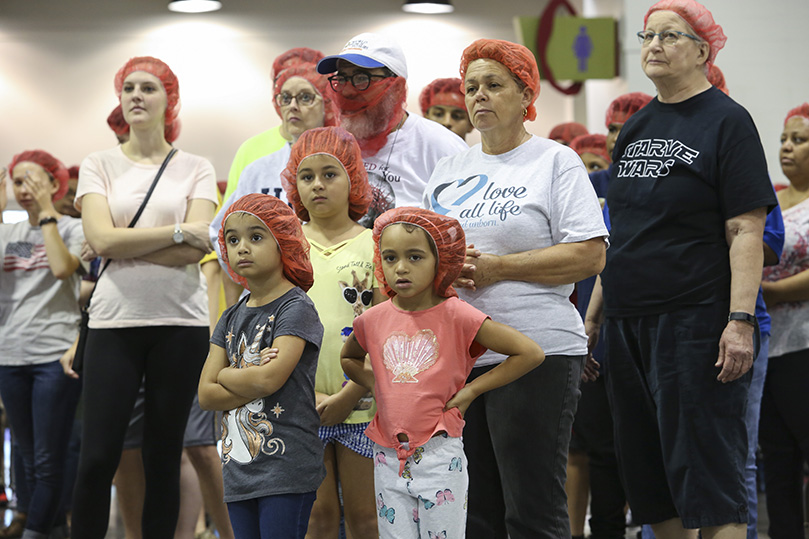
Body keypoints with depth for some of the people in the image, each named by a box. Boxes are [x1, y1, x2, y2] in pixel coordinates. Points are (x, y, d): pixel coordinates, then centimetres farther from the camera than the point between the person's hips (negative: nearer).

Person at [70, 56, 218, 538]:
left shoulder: (197, 169, 7)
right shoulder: (99, 166, 7)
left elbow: (196, 250, -6)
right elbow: (101, 240, -8)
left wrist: (124, 245, -11)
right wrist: (178, 232, -10)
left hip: (181, 322, 0)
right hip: (115, 320, 0)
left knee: (164, 457, 5)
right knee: (98, 457, -5)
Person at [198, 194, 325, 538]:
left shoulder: (296, 308, -6)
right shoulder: (232, 318, 14)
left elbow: (270, 378, -18)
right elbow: (206, 395, 5)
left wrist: (226, 375, 0)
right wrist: (254, 383, -9)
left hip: (286, 467, -7)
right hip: (239, 469, 7)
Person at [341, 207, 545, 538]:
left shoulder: (456, 316, -9)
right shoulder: (373, 321, 4)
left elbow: (531, 353, -10)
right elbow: (349, 358, 28)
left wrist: (470, 390, -8)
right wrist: (375, 386, 9)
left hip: (439, 455, -4)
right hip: (388, 457, 4)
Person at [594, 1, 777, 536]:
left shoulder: (726, 121, -4)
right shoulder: (636, 127, 16)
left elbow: (747, 231, -12)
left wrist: (740, 320, -21)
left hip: (695, 320, -7)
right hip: (629, 321, 7)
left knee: (708, 471, -7)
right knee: (647, 472, 10)